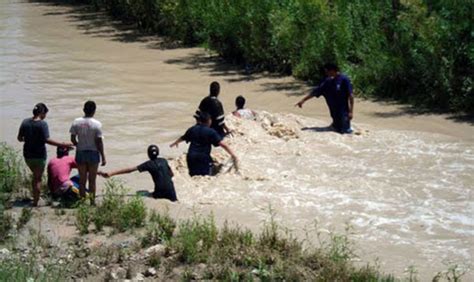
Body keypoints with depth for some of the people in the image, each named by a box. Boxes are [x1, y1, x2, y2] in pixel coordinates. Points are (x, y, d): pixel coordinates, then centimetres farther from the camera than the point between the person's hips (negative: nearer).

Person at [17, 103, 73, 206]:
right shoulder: (42, 124, -16)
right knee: (38, 179, 7)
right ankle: (35, 202, 9)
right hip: (39, 155, -5)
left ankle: (35, 197, 32)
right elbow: (47, 140, -24)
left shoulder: (25, 122, 0)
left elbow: (19, 138, 5)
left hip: (28, 155, 5)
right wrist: (62, 144, -21)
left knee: (35, 176, 25)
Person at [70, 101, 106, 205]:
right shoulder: (97, 124, -13)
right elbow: (99, 142, -12)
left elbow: (72, 139, -1)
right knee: (92, 180, 6)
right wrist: (103, 157, -5)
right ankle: (92, 202, 7)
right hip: (93, 153, -2)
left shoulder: (76, 122, -4)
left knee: (82, 180, 11)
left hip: (80, 153, 3)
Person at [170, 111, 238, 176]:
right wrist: (233, 155, -13)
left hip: (191, 157, 5)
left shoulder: (192, 129, 10)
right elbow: (222, 144, -13)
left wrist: (175, 143, 49)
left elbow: (183, 138, 28)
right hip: (204, 157, -5)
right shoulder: (211, 132, -5)